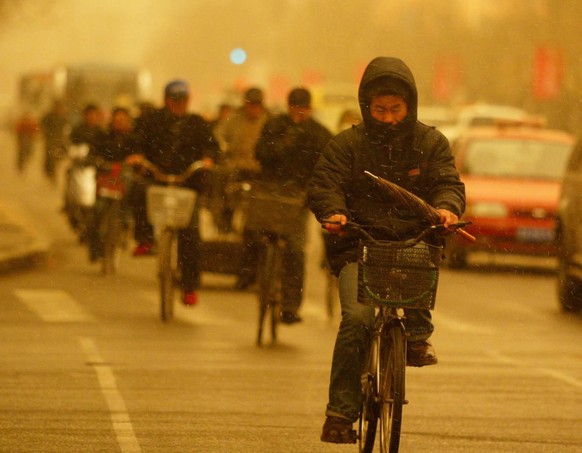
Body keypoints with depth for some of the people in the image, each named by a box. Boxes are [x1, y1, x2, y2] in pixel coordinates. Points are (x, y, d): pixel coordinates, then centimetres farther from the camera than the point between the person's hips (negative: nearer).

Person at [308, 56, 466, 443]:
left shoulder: (430, 143, 9)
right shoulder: (347, 145, 5)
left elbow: (449, 183, 1)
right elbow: (324, 185, -1)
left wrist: (445, 207, -23)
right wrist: (333, 213, -24)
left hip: (413, 241, 1)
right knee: (356, 317, -22)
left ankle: (418, 335, -16)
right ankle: (341, 411, -17)